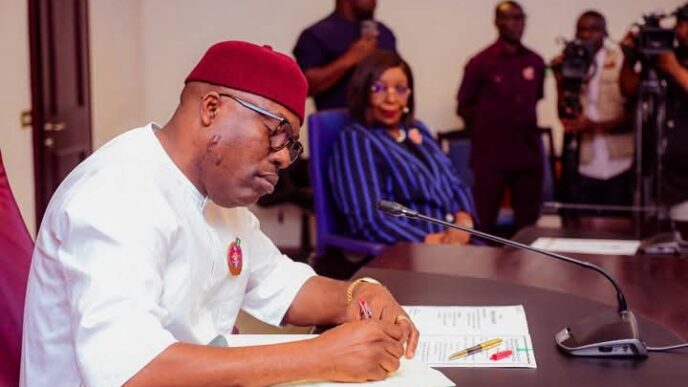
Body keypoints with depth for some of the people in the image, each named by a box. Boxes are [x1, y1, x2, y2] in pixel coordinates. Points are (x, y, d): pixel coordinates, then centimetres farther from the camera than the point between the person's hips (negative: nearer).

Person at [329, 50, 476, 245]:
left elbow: (455, 185, 17)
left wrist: (464, 222, -4)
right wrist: (431, 241, -19)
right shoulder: (355, 140, -3)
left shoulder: (417, 130, 19)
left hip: (455, 242, 7)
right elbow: (368, 221, -13)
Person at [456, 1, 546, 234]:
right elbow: (464, 106, 3)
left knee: (529, 222, 7)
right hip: (490, 154, -4)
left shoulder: (535, 63, 7)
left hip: (528, 152, 4)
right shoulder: (480, 63, -4)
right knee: (484, 223, -1)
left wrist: (524, 127, 14)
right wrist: (486, 131, 7)